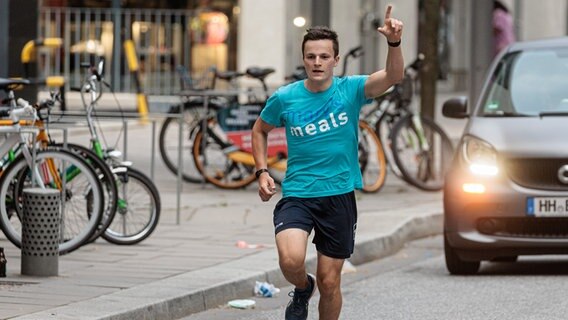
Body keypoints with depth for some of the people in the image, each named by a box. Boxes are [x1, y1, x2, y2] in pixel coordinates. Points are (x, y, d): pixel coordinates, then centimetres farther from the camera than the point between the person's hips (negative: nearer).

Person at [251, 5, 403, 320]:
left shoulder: (351, 90, -5)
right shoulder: (284, 98, -3)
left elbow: (393, 76, -23)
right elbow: (260, 130, 16)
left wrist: (394, 42, -42)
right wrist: (262, 171, 2)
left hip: (339, 196, 0)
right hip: (296, 194, 0)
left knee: (329, 282, 5)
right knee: (291, 260, -26)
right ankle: (302, 288, 10)